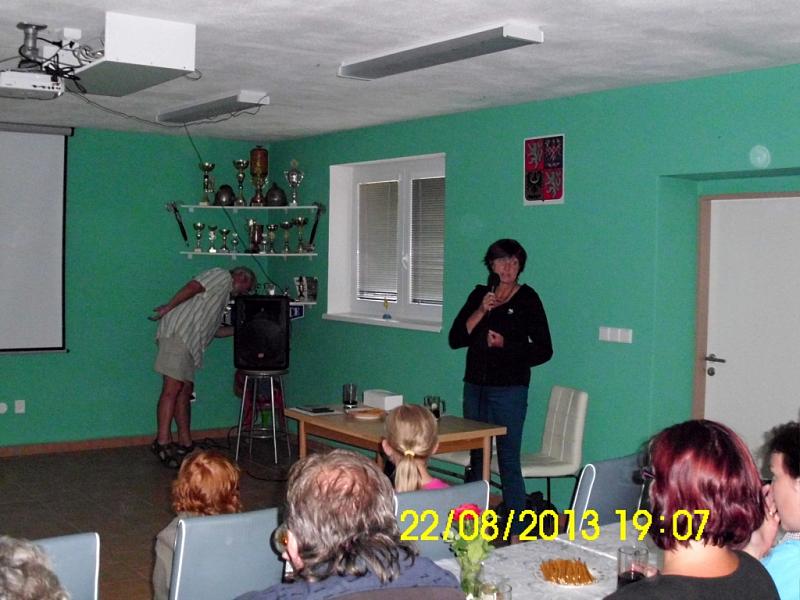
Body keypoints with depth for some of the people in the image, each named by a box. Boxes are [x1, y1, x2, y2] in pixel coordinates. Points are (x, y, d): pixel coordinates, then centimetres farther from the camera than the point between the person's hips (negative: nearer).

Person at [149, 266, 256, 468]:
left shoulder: (224, 294, 32)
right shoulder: (222, 276, 3)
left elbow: (214, 330, 31)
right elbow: (192, 287, -12)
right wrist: (169, 307, -16)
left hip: (189, 342, 10)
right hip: (177, 332, -10)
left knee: (185, 390, 8)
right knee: (172, 387, -14)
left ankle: (185, 443, 10)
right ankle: (162, 441, -18)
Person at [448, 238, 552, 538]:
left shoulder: (527, 299, -3)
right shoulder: (479, 295, 10)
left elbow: (544, 350, -5)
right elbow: (455, 339, 1)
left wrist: (505, 344, -15)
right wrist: (481, 311, -10)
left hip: (509, 390, -5)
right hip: (475, 386, 5)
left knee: (509, 462, -6)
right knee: (476, 459, 12)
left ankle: (517, 535, -1)